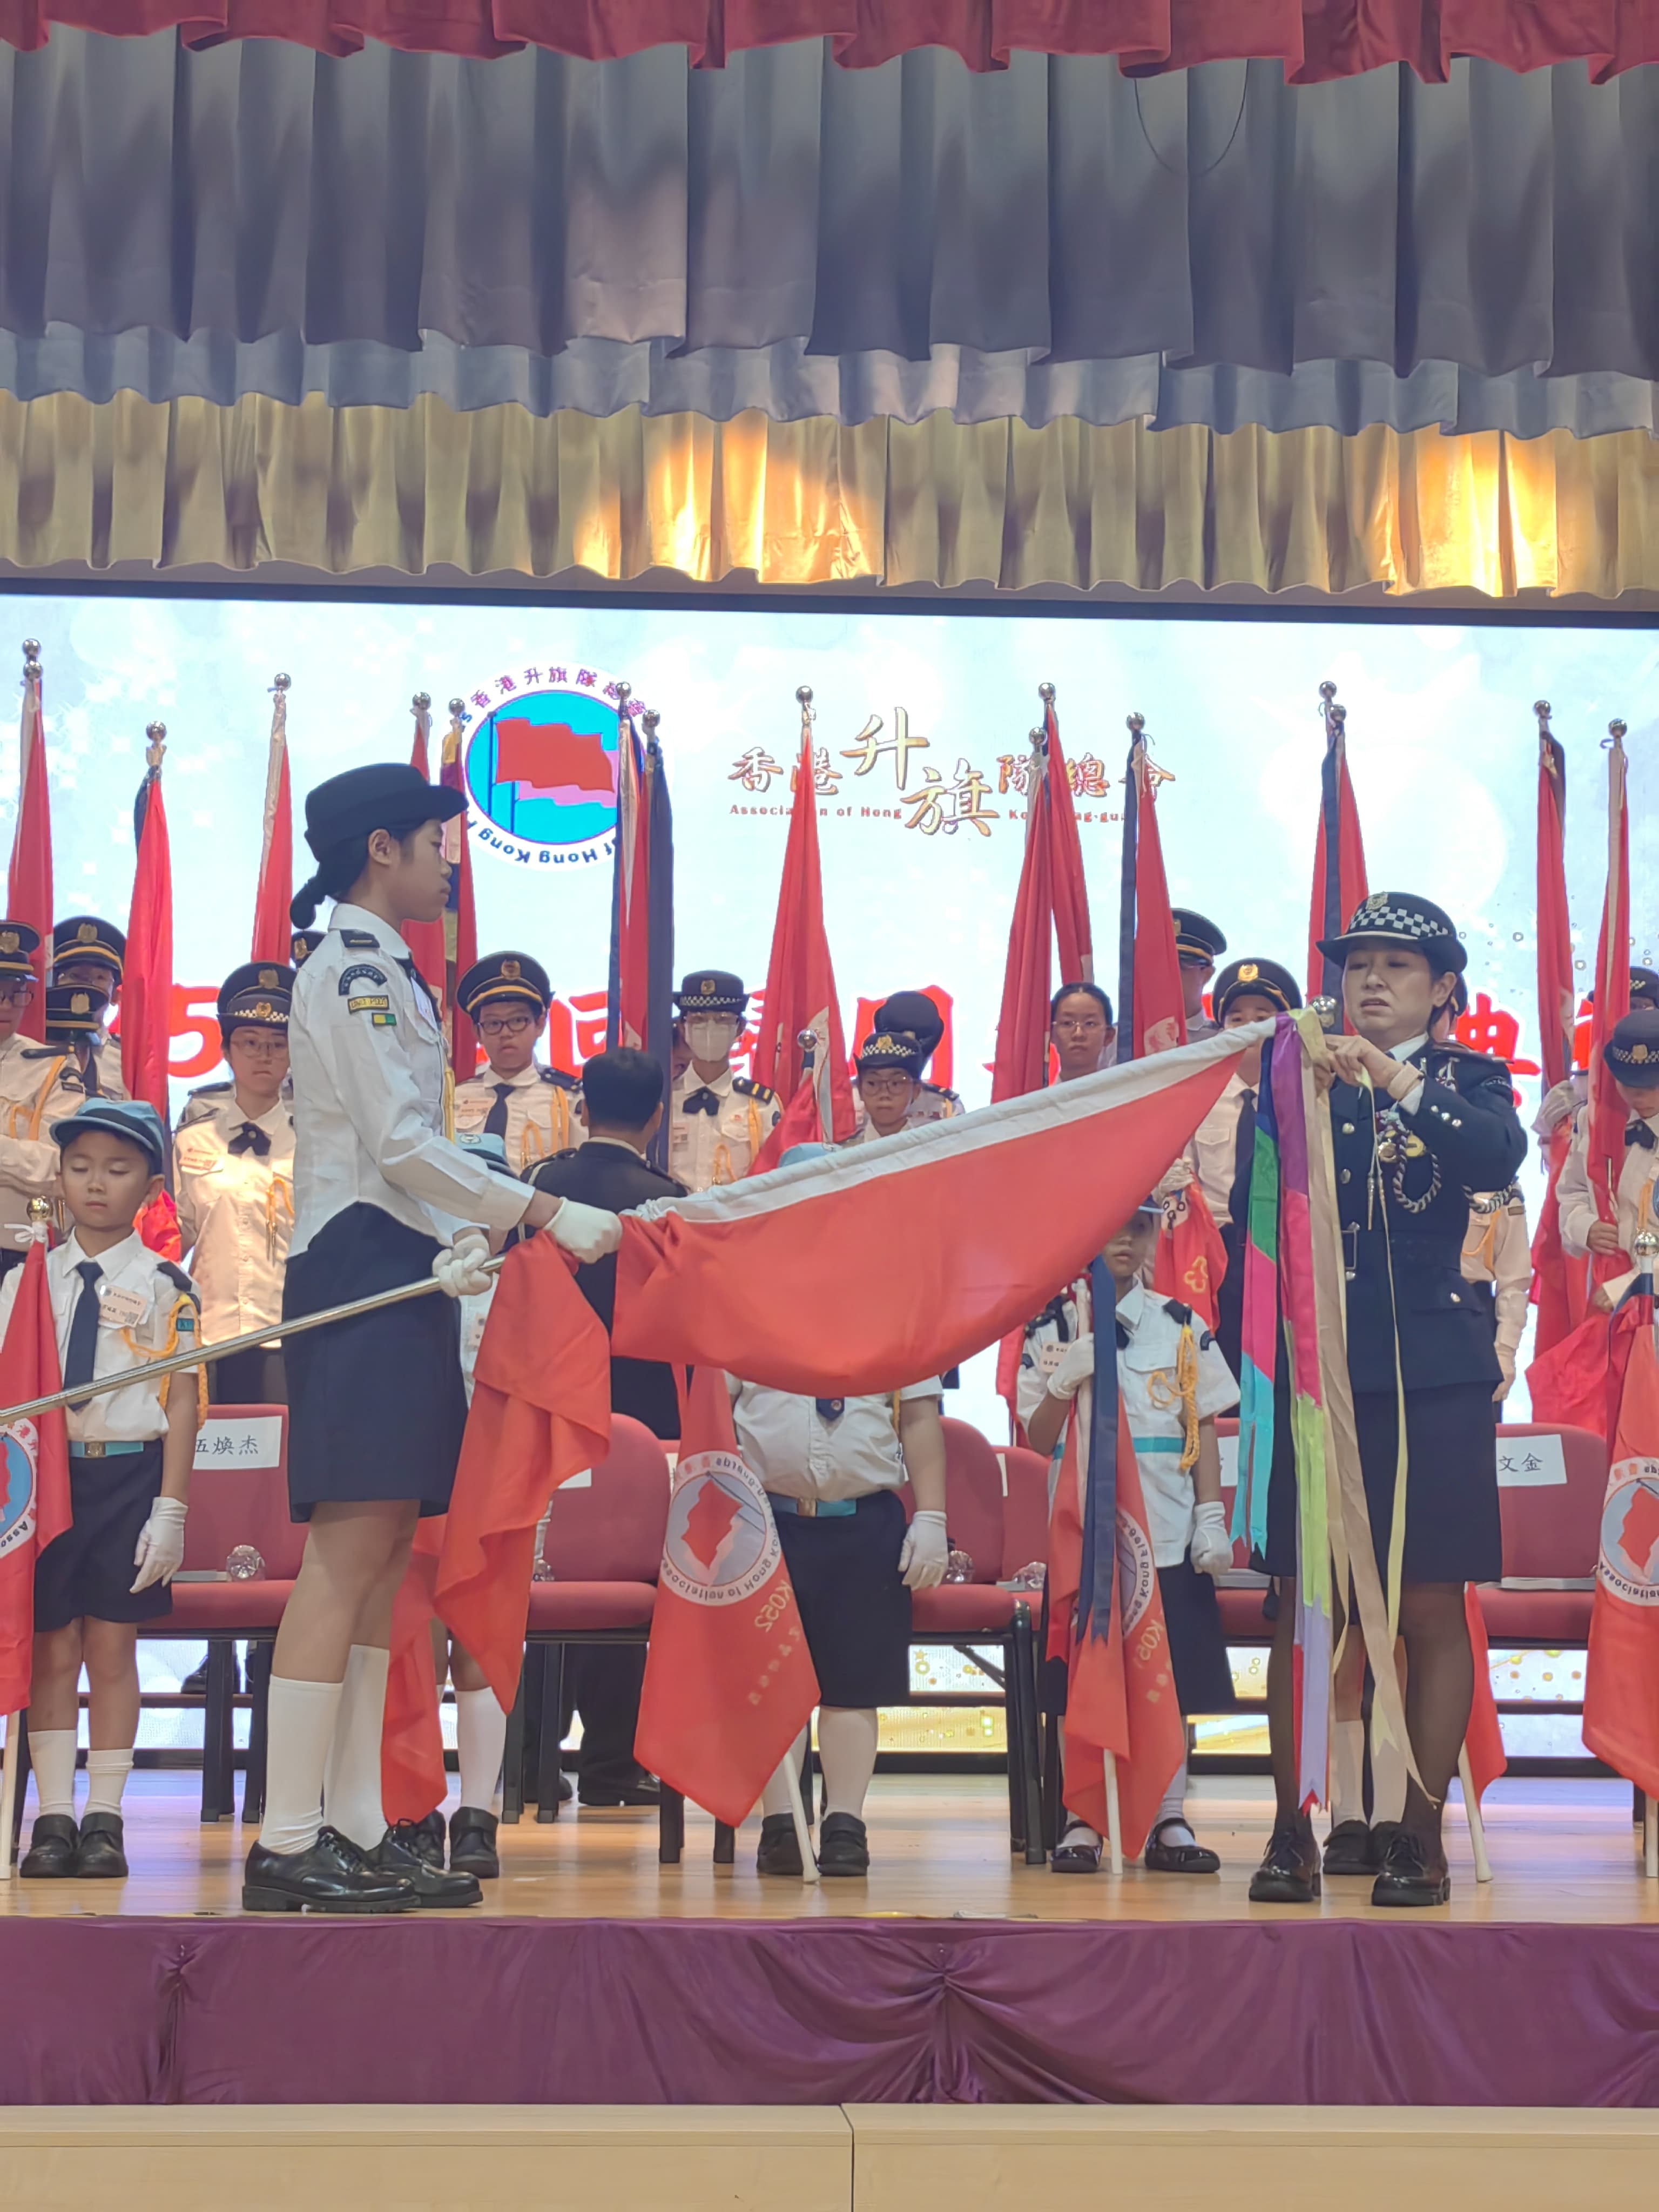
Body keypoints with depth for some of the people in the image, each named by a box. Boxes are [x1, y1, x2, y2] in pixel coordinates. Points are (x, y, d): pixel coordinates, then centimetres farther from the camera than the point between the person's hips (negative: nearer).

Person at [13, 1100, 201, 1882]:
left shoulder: (164, 1287, -1)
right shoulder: (24, 1281, 7)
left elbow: (183, 1401, -2)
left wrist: (171, 1508, -7)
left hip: (128, 1474, -2)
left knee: (112, 1649, 2)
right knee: (52, 1649, 2)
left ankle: (104, 1819, 9)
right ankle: (54, 1819, 8)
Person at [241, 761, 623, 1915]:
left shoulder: (380, 971, 22)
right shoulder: (357, 968, -8)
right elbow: (400, 1141, -16)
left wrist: (454, 1240, 8)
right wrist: (548, 1215, -14)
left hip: (396, 1268, 10)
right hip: (363, 1266, -10)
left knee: (381, 1557, 6)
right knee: (350, 1550, -12)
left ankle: (356, 1831, 8)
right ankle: (288, 1842, -10)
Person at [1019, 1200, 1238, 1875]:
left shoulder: (1182, 1326, 5)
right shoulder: (1051, 1328, 1)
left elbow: (1204, 1430, 6)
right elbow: (1038, 1440, -1)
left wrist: (1212, 1519, -1)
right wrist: (1065, 1383, -18)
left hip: (1168, 1532, 1)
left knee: (1170, 1682, 3)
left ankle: (1169, 1821, 12)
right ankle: (1081, 1820, 10)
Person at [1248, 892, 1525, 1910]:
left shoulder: (1468, 1080, 8)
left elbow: (1499, 1155, -16)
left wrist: (1398, 1082, -27)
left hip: (1431, 1377, -1)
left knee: (1432, 1610, 0)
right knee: (1302, 1607, 0)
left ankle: (1422, 1836, 7)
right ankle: (1294, 1833, 6)